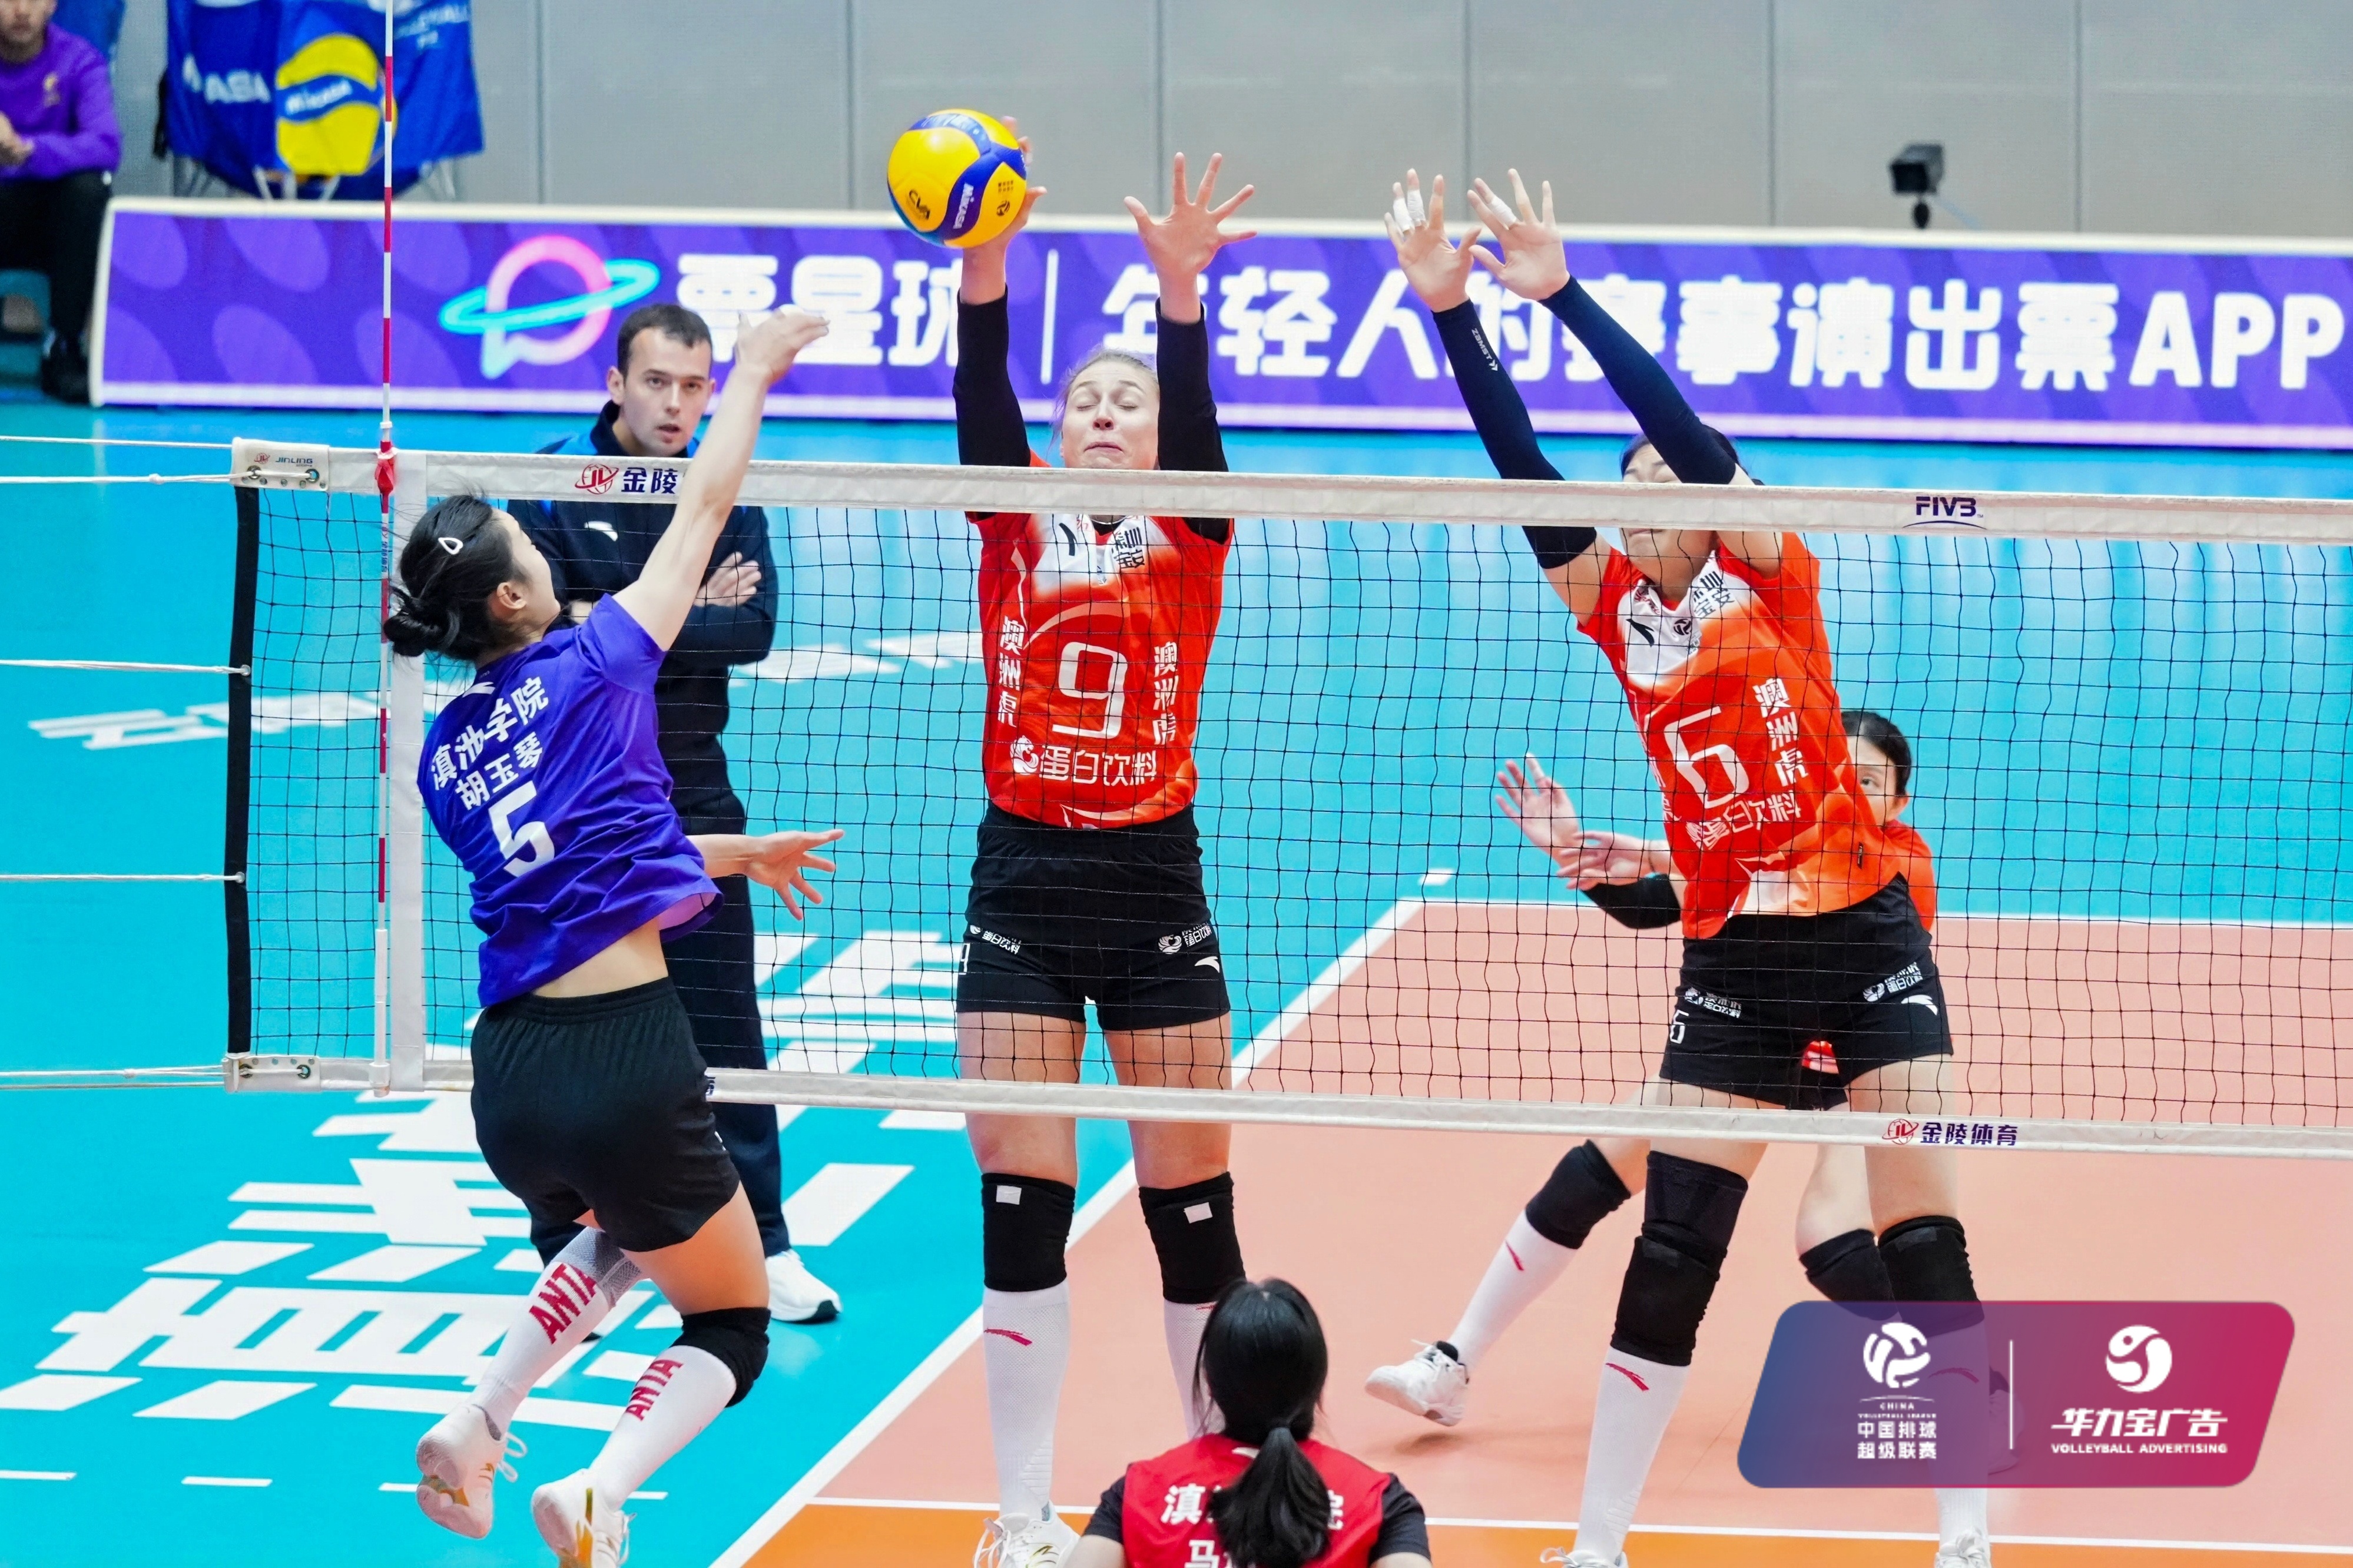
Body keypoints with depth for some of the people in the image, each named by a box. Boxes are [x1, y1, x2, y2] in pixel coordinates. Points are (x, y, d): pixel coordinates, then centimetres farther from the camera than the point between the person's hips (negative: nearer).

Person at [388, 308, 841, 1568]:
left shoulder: (444, 755, 11)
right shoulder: (592, 666, -4)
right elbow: (705, 508, 6)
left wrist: (740, 854, 38)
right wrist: (756, 369, 20)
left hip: (506, 1077, 6)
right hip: (623, 1058, -6)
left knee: (613, 1241, 38)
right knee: (730, 1331, 11)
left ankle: (476, 1426, 19)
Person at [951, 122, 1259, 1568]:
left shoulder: (1190, 540, 2)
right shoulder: (1015, 532, 5)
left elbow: (1197, 414, -16)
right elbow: (982, 400, -12)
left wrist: (1182, 290, -34)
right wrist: (983, 272, -30)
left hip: (1154, 883, -1)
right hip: (1023, 881, 1)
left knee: (1192, 1198, 3)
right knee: (1022, 1204, -1)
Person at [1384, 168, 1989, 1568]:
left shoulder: (1769, 574, -3)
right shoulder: (1615, 606, 5)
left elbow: (1684, 424, -16)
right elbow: (1521, 462, -5)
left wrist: (1564, 294, -21)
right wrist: (1453, 312, -15)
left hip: (1867, 936, -3)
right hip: (1731, 962, 3)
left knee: (1925, 1242, -4)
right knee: (1671, 1252, 0)